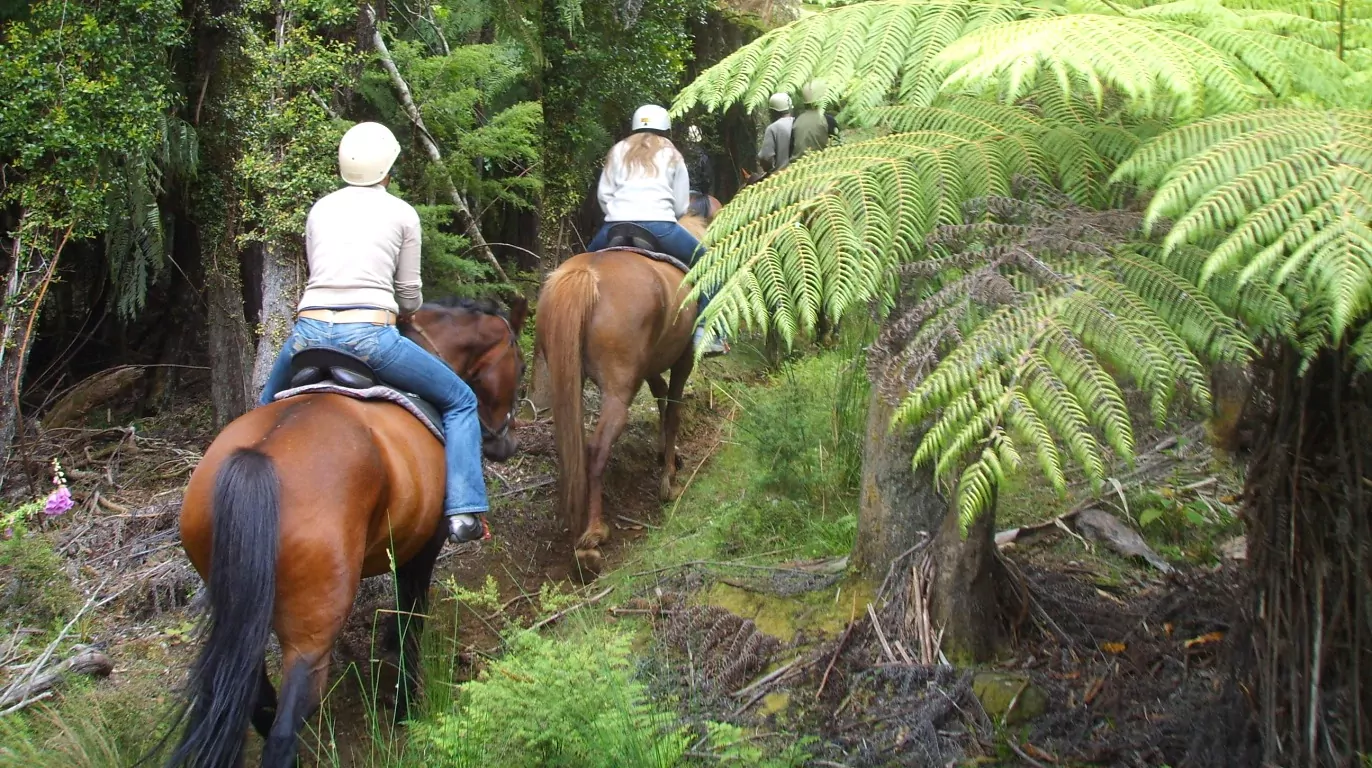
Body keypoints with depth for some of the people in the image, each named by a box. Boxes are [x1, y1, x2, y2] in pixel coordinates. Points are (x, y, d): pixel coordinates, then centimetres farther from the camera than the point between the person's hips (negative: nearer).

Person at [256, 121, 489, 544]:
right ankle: (462, 511, 0)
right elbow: (410, 298, 13)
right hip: (370, 335, -3)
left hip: (309, 332, 4)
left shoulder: (320, 209, 17)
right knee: (459, 402, 13)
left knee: (269, 406, 34)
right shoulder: (401, 213, 9)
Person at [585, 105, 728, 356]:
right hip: (660, 226, -2)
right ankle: (706, 333, 1)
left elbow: (603, 194, 14)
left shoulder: (618, 151, 22)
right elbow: (681, 206, 14)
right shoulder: (672, 155, 18)